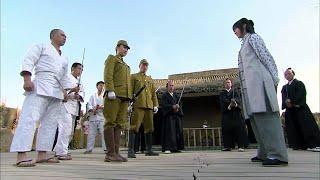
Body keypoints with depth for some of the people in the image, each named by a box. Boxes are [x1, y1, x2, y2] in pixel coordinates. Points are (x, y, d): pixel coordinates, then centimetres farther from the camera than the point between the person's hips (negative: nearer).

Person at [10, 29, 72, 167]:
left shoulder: (64, 59, 28)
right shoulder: (41, 47, 11)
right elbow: (28, 61, -2)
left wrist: (65, 90, 11)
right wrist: (27, 79, -16)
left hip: (56, 91, 7)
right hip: (40, 87, -7)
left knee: (50, 122, 0)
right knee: (30, 118, -16)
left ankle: (42, 154, 3)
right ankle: (21, 156, -19)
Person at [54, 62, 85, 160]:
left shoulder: (79, 82, 26)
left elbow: (82, 93, 13)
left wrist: (79, 95, -8)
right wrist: (72, 90, -25)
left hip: (74, 107, 9)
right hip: (65, 104, -9)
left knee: (70, 131, 11)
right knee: (66, 128, -18)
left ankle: (58, 150, 23)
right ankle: (61, 152, -14)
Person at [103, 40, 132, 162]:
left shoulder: (126, 66, 31)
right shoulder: (111, 58, 10)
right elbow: (108, 75, -7)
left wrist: (129, 99, 17)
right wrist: (110, 90, -21)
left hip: (124, 97, 8)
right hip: (114, 95, -8)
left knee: (119, 124, 2)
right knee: (111, 123, -9)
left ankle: (116, 153, 3)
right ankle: (110, 153, -9)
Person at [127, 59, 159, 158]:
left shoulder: (150, 79, 24)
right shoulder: (134, 77, 11)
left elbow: (153, 93, 19)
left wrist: (155, 105, 8)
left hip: (149, 106, 5)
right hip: (138, 105, -5)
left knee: (149, 128, 6)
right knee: (134, 127, -11)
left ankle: (149, 150, 15)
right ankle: (130, 150, -8)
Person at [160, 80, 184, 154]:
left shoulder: (176, 95, 21)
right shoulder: (164, 95, 5)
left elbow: (180, 104, 12)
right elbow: (163, 105, -9)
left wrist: (178, 108, -10)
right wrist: (172, 107, -19)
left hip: (177, 115, 5)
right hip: (168, 116, -5)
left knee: (178, 132, 3)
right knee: (169, 131, -10)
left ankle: (176, 148, 10)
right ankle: (167, 148, -7)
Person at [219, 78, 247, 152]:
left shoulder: (235, 92, 17)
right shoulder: (222, 93, 16)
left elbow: (238, 99, -3)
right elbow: (223, 100, -4)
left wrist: (234, 102, -27)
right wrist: (230, 103, -24)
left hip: (235, 113, 0)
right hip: (226, 113, 1)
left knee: (239, 128, -8)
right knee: (227, 129, -2)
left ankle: (241, 146, -6)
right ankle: (227, 146, 3)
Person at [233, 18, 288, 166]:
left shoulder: (253, 37, 6)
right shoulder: (245, 43, 29)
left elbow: (266, 57, -5)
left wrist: (275, 79, -11)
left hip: (257, 80, -9)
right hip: (249, 84, 9)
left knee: (264, 114, -16)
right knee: (256, 116, 4)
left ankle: (278, 154, -15)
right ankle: (265, 153, 8)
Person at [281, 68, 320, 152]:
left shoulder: (299, 83, 8)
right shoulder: (284, 87, 21)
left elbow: (301, 94, -8)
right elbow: (284, 98, 7)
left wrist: (292, 102, -17)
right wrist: (287, 102, -15)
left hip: (300, 108, -5)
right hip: (290, 110, 5)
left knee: (307, 126, -11)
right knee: (293, 128, 0)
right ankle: (299, 145, 3)